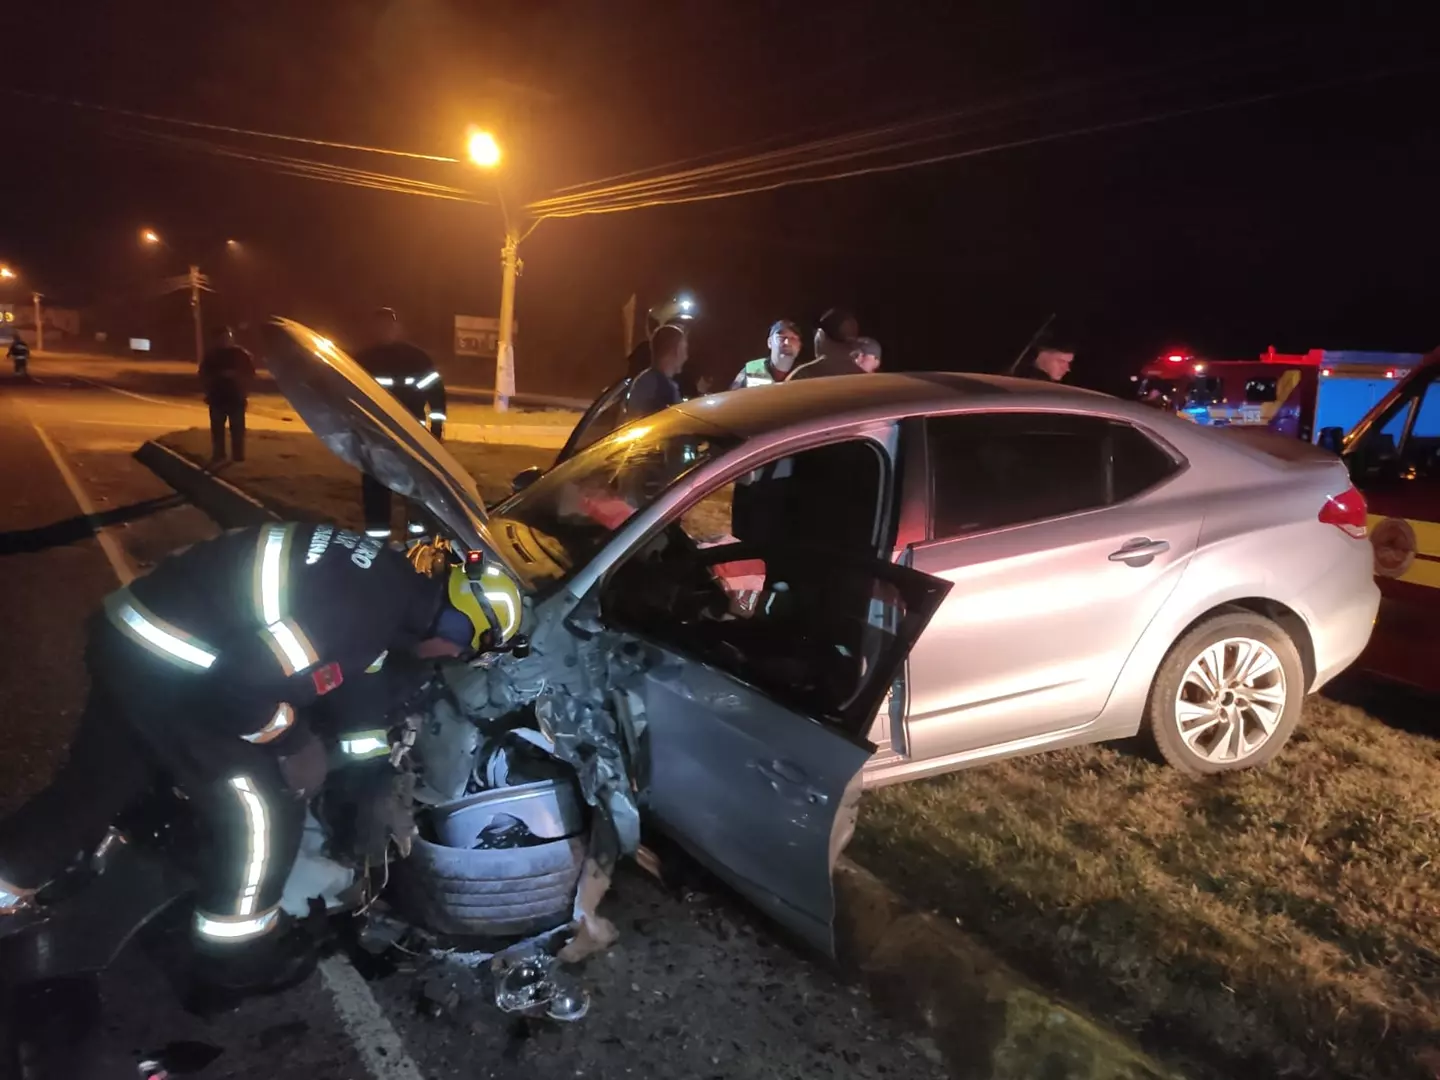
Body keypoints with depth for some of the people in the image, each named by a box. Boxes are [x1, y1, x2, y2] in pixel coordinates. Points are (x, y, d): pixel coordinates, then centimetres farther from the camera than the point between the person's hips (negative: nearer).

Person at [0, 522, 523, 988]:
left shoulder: (391, 579, 5)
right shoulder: (360, 614, -26)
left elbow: (357, 691, 16)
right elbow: (241, 684, -26)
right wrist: (294, 741, -11)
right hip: (165, 661, -9)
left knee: (98, 781, 26)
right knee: (263, 806, 1)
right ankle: (236, 951, 19)